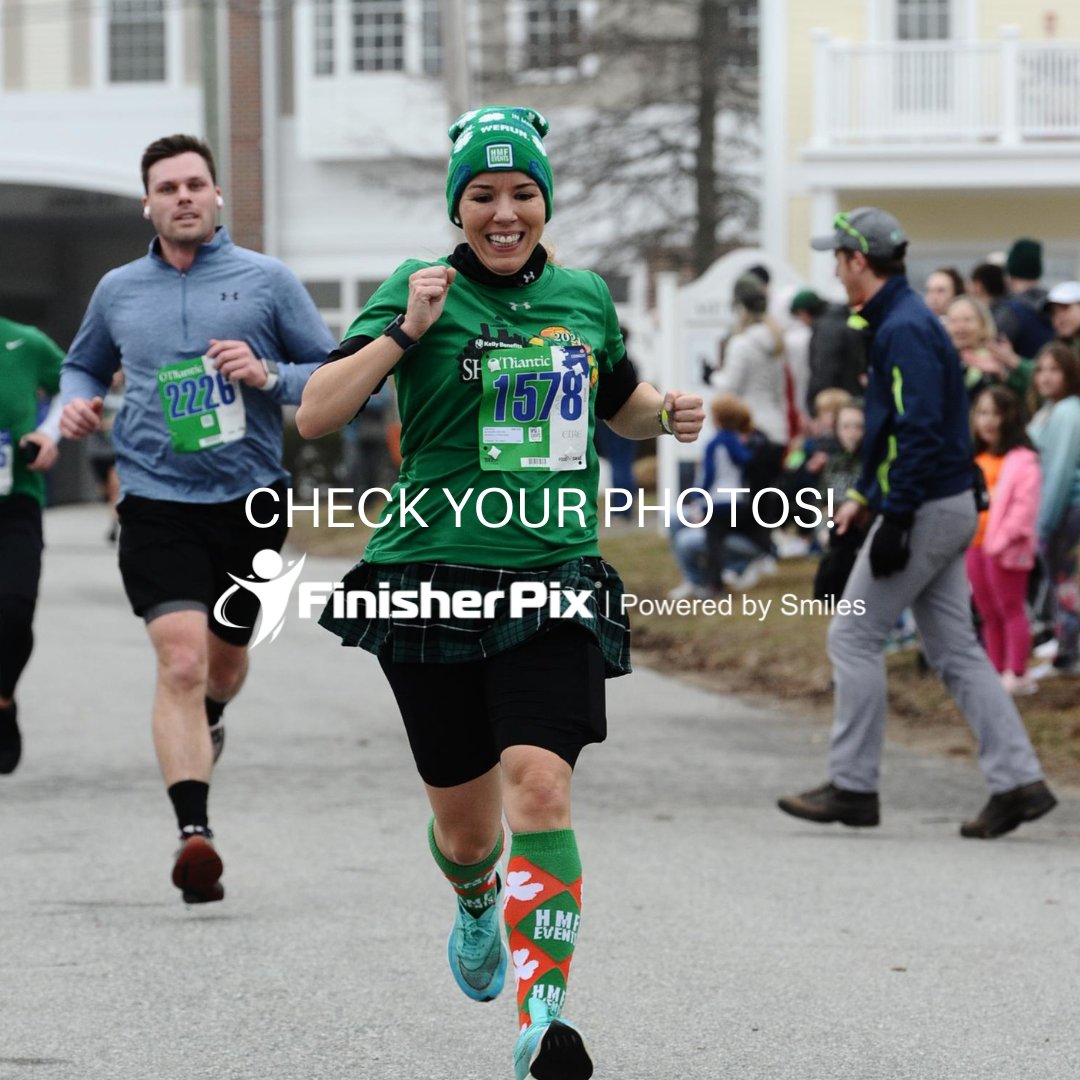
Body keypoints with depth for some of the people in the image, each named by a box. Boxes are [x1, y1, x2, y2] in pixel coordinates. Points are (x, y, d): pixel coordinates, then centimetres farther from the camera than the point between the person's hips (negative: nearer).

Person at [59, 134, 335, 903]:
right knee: (181, 661, -18)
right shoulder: (118, 291, 8)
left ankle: (207, 718, 56)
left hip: (250, 500, 1)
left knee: (225, 661, 18)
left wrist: (268, 374, -16)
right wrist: (78, 402, 5)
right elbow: (84, 364, 27)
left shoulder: (266, 281, 1)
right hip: (157, 504, -1)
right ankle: (195, 832, -23)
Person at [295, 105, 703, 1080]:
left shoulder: (584, 296, 11)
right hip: (434, 583, -1)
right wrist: (406, 330, -17)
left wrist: (668, 413, 8)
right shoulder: (422, 291, -1)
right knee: (465, 817, 11)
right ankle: (478, 904, 47)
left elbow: (618, 404, 30)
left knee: (539, 786, -20)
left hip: (557, 586, 1)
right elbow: (314, 416, -8)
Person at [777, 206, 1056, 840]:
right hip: (949, 508, 10)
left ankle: (854, 787, 1)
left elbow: (919, 431, -24)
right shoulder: (906, 320, 16)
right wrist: (866, 496, 22)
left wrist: (894, 517, -24)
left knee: (854, 636, -3)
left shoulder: (904, 330, -16)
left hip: (926, 508, -10)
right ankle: (1018, 781, 4)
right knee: (955, 648, 9)